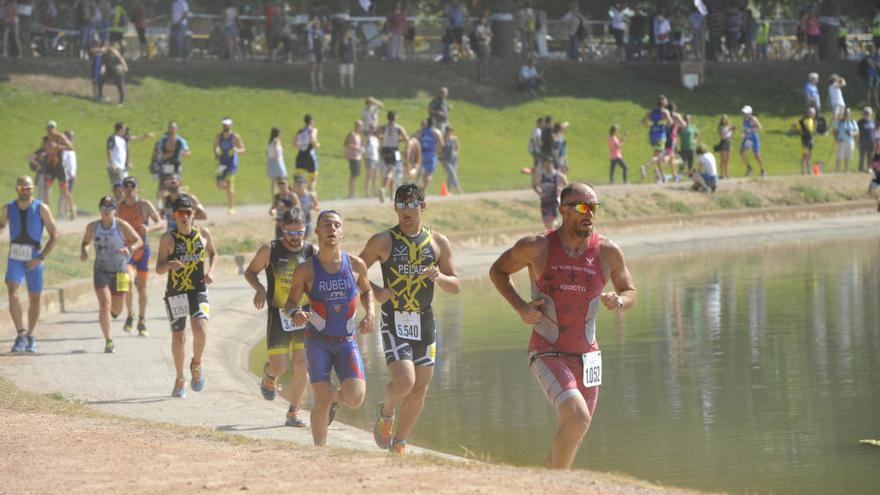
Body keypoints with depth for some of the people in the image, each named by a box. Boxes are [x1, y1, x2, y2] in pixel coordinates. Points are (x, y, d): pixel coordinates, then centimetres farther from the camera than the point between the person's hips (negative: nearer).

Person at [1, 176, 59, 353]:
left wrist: (41, 258, -13)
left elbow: (55, 235, -5)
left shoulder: (42, 209, -6)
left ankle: (30, 337, 27)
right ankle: (20, 334, -21)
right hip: (15, 258, 1)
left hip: (34, 259, -1)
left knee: (34, 299, 9)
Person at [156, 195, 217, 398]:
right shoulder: (168, 238, -7)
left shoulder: (203, 234, 2)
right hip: (175, 293, -1)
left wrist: (210, 272, 2)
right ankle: (180, 380, 26)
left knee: (201, 331, -19)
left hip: (199, 291, 1)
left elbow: (213, 254, 20)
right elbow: (158, 268, -6)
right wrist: (169, 265, -29)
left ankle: (196, 365, 11)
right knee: (178, 337, 6)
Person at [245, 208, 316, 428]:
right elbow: (250, 272, 6)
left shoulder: (313, 252, -2)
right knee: (279, 365, -6)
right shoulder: (270, 250, -6)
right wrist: (259, 288, -13)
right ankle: (269, 374, 33)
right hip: (278, 315, -1)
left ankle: (294, 413, 8)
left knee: (302, 364, -5)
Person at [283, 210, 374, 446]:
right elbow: (290, 302, 1)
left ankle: (336, 396, 23)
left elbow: (366, 290, 19)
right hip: (318, 341, -2)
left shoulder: (356, 265, -1)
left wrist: (370, 312, 0)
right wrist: (295, 313, -23)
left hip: (347, 342, 2)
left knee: (356, 398, -13)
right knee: (322, 401, -11)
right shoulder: (305, 270, -7)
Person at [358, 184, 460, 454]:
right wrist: (375, 291, -13)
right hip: (394, 321, -4)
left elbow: (456, 286, 9)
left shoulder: (438, 243, 6)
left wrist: (439, 277, -13)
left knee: (420, 390, 7)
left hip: (424, 321, 4)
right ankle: (386, 412, 14)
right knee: (404, 383, -20)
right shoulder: (383, 241, -2)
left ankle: (398, 444, 23)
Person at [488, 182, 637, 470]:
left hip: (587, 356, 5)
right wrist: (520, 307, -9)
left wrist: (620, 301, -14)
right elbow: (497, 271, 6)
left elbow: (630, 292, 11)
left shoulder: (608, 252, -4)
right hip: (548, 355, -4)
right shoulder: (537, 247, -10)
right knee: (577, 417, -26)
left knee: (571, 436, 14)